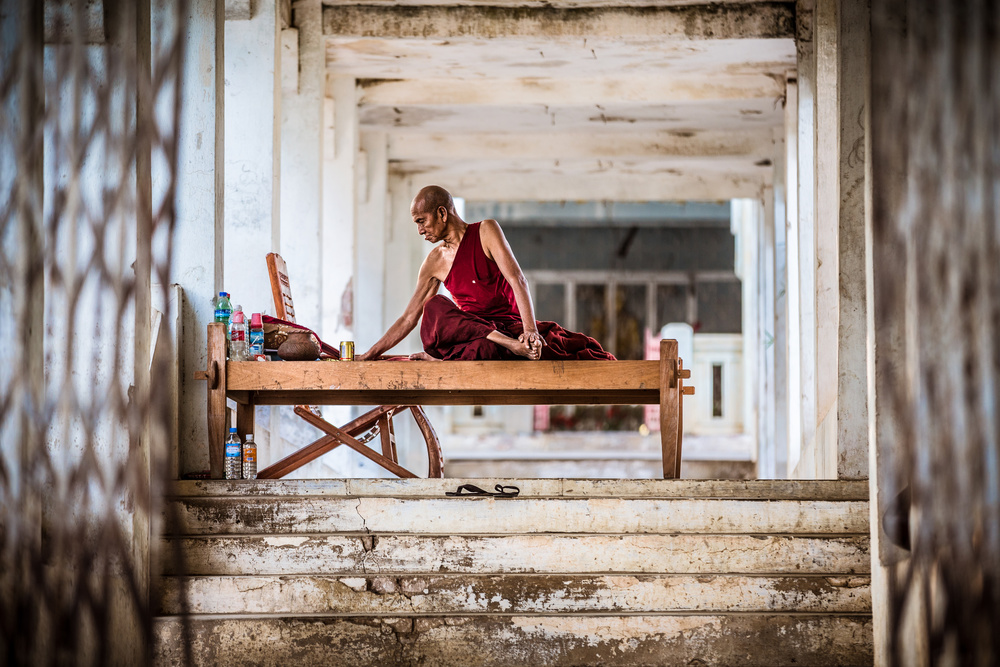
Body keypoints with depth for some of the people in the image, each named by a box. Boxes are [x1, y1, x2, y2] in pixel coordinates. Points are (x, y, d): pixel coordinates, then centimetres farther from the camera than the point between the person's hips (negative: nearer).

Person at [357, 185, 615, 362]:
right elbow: (408, 319, 17)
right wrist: (367, 356, 13)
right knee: (435, 306, -31)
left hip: (511, 326, -3)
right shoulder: (435, 262, 14)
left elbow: (517, 280, -11)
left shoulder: (486, 231, 2)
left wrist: (530, 330, -26)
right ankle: (509, 345, -45)